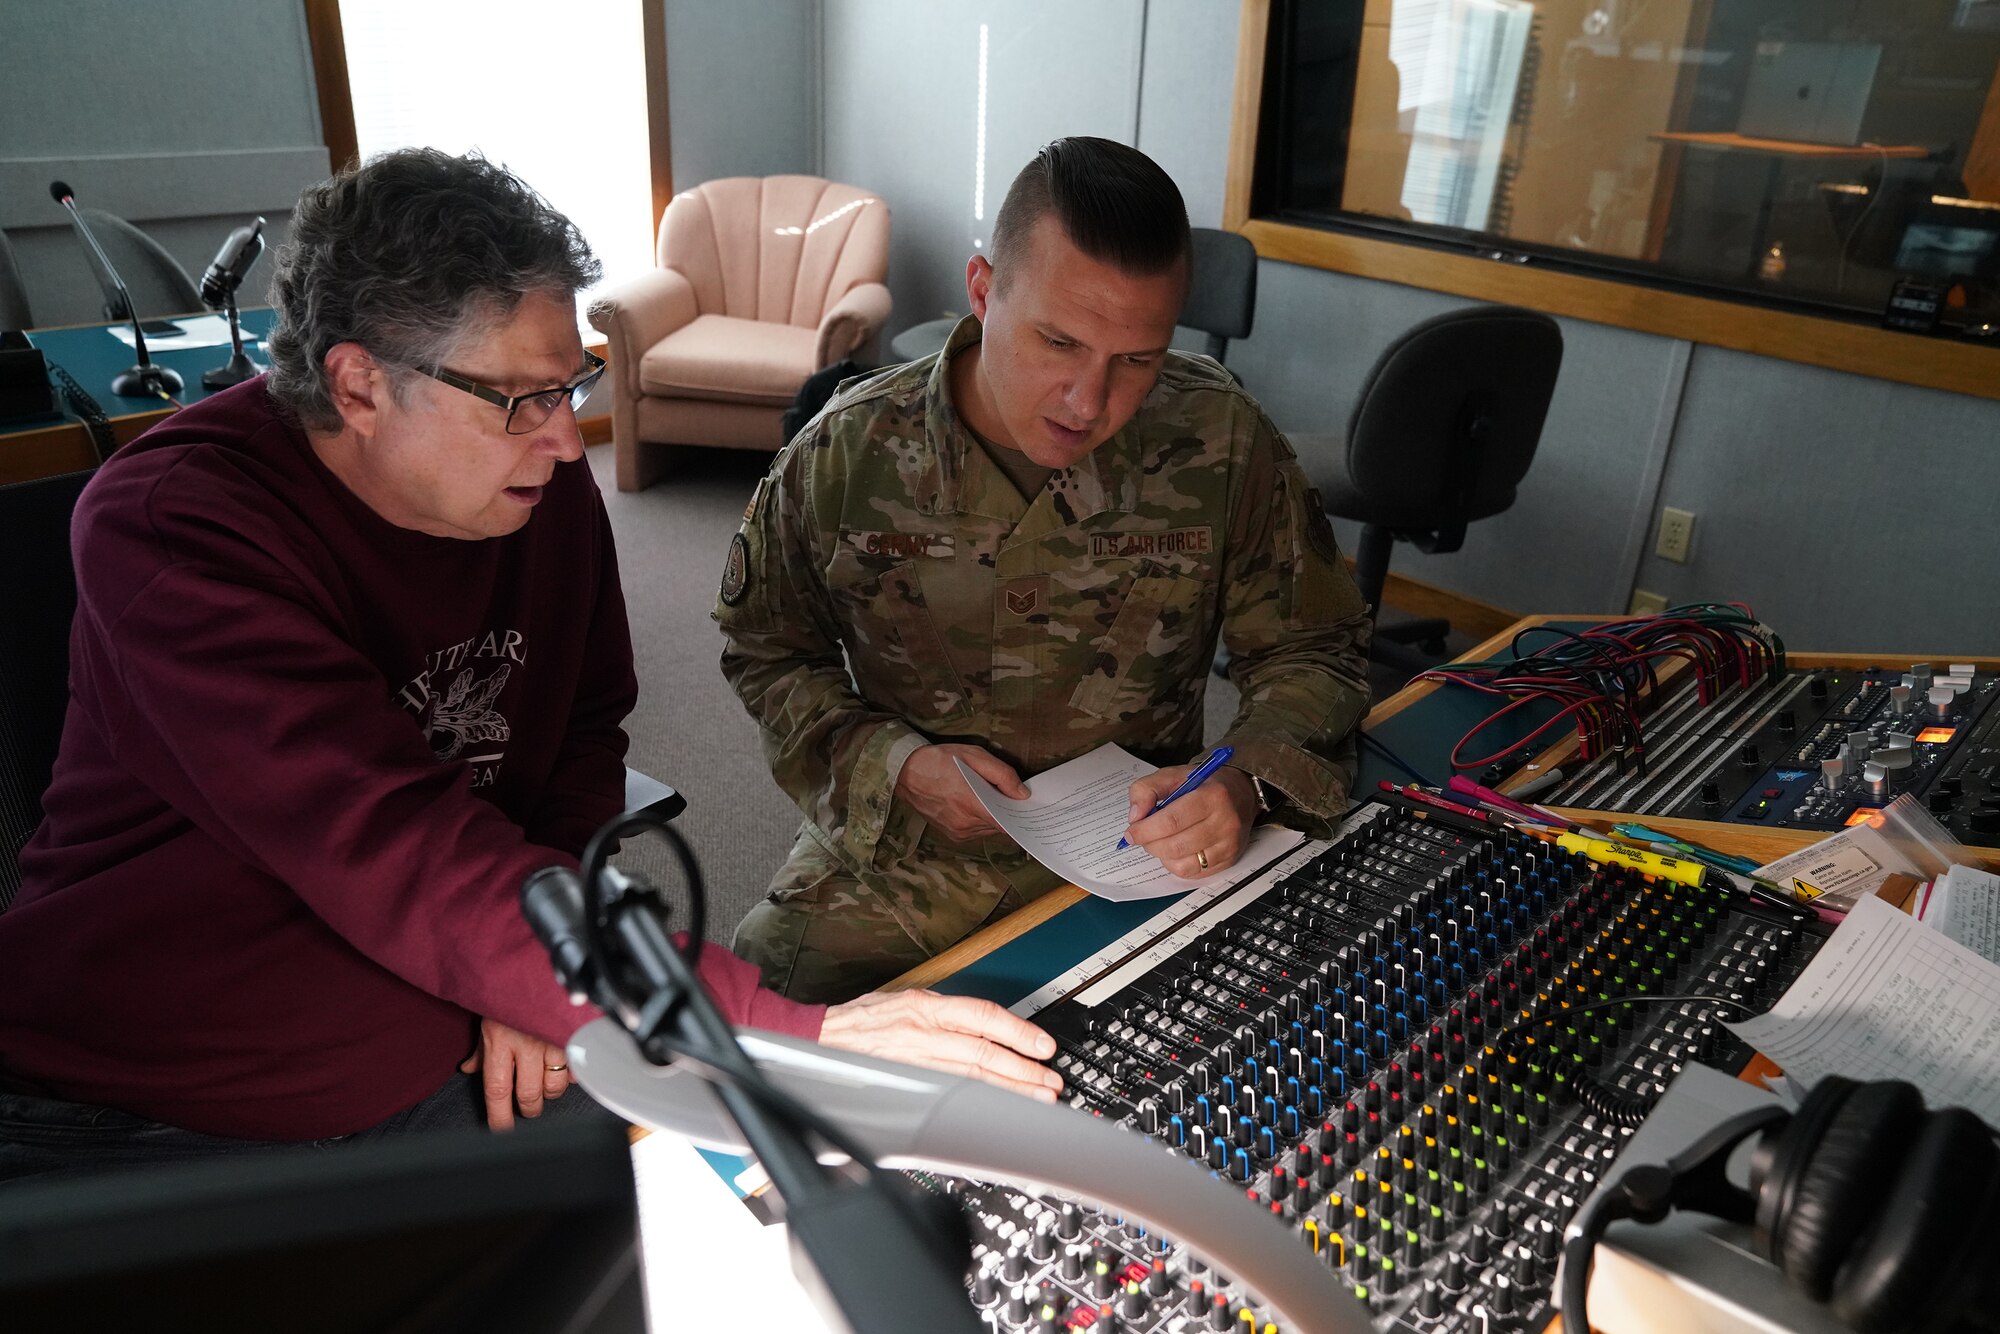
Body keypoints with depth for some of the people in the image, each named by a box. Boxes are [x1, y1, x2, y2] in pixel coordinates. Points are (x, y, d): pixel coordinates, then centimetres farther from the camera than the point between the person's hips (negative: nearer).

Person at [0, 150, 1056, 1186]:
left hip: (444, 1067, 5)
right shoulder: (168, 526, -23)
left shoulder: (545, 488, -3)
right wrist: (790, 1033, -37)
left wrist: (528, 968, -10)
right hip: (141, 1112, -4)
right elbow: (408, 862, -33)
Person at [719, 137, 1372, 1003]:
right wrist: (892, 763, -12)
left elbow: (1310, 652, 1)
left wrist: (1247, 784, -20)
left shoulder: (1222, 444, -10)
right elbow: (766, 650, 5)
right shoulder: (846, 451, -9)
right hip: (899, 853, 0)